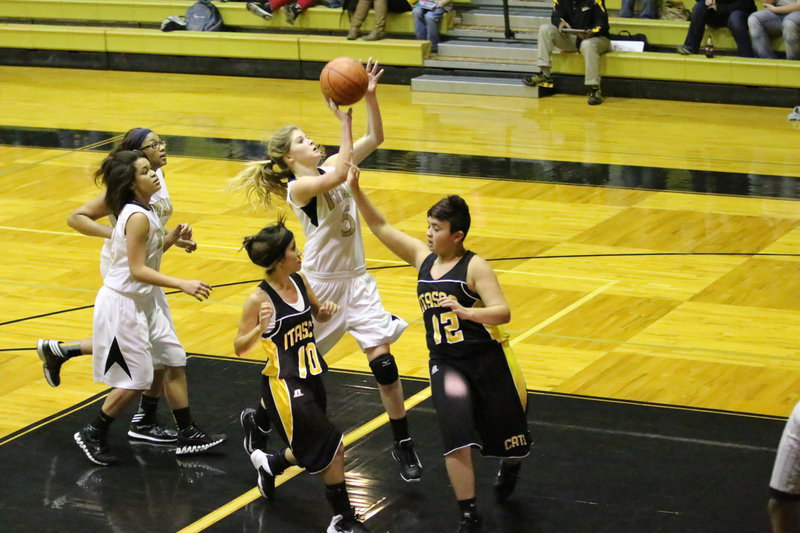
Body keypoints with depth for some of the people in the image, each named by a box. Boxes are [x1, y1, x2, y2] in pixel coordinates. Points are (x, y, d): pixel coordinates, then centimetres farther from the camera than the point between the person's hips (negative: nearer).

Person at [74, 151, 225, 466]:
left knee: (174, 361, 12)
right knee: (136, 381, -2)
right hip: (123, 304, -10)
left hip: (145, 301, 10)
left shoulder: (144, 212, 5)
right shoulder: (138, 217, -23)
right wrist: (183, 285, -31)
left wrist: (172, 238, -3)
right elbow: (137, 270, -26)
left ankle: (187, 435, 21)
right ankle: (92, 435, 15)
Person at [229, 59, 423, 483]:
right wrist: (344, 121, -32)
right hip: (319, 283, -5)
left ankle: (402, 444, 3)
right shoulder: (298, 187, -17)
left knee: (383, 362, -5)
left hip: (356, 280, 5)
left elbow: (375, 138, 1)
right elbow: (338, 175, -35)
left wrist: (370, 97, -13)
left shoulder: (329, 168, 3)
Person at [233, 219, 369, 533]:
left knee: (312, 452, 17)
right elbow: (239, 349, -13)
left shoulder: (299, 281, 1)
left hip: (310, 377, 8)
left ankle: (269, 464, 46)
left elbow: (318, 316, 18)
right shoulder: (260, 299, -18)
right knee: (332, 447, -9)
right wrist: (260, 329, -32)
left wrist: (326, 310, -5)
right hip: (284, 383, -8)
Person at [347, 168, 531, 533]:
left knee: (506, 431, 13)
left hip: (487, 359, -3)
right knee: (457, 438, -14)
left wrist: (465, 311, -36)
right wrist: (355, 189, -7)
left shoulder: (474, 267, -13)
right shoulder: (422, 257, 3)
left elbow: (502, 313, -20)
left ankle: (510, 467, 51)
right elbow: (380, 226, 4)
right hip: (444, 363, 3)